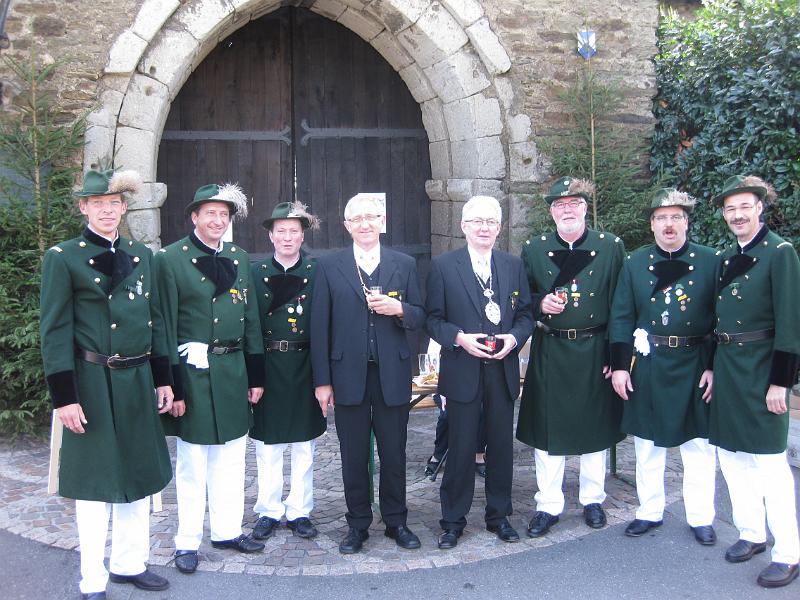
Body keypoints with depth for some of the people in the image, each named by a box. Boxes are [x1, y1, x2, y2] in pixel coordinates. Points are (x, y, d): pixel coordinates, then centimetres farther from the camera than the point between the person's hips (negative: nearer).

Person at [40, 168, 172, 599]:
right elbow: (55, 332, -10)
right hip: (92, 385, -5)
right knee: (94, 482, 3)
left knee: (138, 475, 14)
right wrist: (64, 396, -14)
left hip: (138, 383, 6)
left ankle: (130, 563, 30)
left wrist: (162, 380, 10)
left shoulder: (141, 255, 10)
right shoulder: (63, 258, -7)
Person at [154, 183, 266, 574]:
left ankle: (227, 530, 27)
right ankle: (187, 542, 16)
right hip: (193, 370, -5)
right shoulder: (171, 259, -7)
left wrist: (256, 375, 10)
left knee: (231, 459, 14)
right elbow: (166, 325, -9)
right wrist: (172, 385, -12)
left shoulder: (239, 258, 10)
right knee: (192, 463, 4)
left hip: (233, 370, 5)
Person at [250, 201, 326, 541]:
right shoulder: (256, 273, 3)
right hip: (268, 367, 0)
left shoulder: (316, 272, 1)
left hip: (304, 367, 0)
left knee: (304, 445, 9)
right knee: (267, 445, 8)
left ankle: (299, 511, 21)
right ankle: (268, 512, 20)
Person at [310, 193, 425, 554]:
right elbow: (320, 325, 1)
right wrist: (322, 380, -3)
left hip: (393, 375, 1)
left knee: (394, 454, 9)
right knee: (353, 456, 8)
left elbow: (420, 318, 8)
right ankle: (357, 525, 22)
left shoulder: (404, 265, 6)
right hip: (349, 376, -1)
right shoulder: (329, 266, 3)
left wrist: (399, 309, -16)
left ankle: (396, 521, 25)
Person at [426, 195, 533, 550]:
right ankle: (453, 520, 17)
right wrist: (459, 338, -18)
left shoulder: (514, 265, 9)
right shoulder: (443, 266, -1)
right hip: (462, 372, -3)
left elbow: (525, 314, 10)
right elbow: (434, 319, -1)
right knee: (460, 448, 3)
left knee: (501, 445, 11)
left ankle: (499, 516, 27)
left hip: (503, 371, 3)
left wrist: (514, 337, -10)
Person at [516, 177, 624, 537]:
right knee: (546, 428, 4)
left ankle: (592, 500, 28)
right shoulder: (533, 250, 3)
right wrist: (541, 304, -13)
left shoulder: (611, 247, 0)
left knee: (596, 426, 11)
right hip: (549, 352, 0)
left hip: (595, 352, 0)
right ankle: (548, 505, 17)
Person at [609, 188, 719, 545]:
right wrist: (619, 365, -3)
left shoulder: (710, 261, 0)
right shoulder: (635, 263, 3)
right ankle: (650, 511, 25)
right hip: (647, 365, 1)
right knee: (647, 443, 11)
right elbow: (621, 318, 3)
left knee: (699, 445, 7)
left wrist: (714, 366, -5)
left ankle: (700, 517, 20)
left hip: (695, 365, -1)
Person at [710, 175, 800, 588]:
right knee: (731, 455, 13)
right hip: (727, 364, 7)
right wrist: (713, 367, 13)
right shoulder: (727, 256, 11)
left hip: (762, 367, -7)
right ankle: (751, 534, 27)